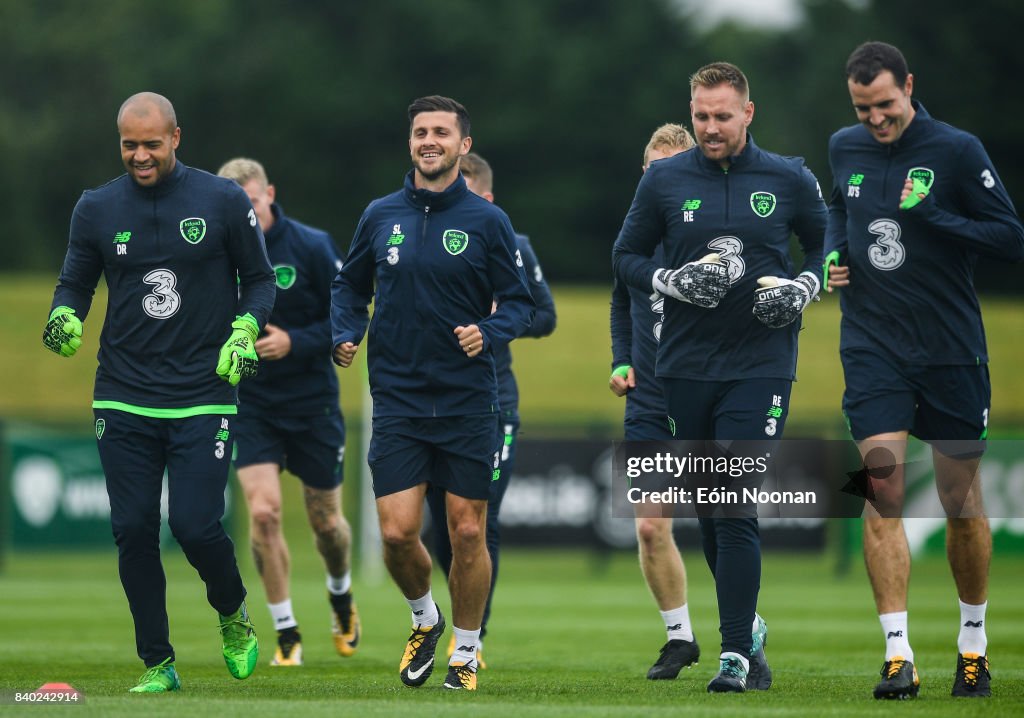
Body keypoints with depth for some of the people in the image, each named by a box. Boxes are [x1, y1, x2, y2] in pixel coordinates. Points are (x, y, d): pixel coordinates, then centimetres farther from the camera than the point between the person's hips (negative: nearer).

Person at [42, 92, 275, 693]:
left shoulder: (223, 202, 0)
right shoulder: (97, 209, 5)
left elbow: (260, 279, 7)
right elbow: (76, 282, 13)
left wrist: (245, 331, -11)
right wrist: (65, 317, -9)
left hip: (204, 397, -2)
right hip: (123, 398, 2)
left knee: (196, 525, -11)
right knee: (134, 531, -2)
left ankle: (234, 616, 21)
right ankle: (157, 665, 10)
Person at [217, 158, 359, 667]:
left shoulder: (312, 247, -10)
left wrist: (295, 342, -21)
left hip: (312, 401, -1)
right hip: (250, 403, 1)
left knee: (325, 520, 9)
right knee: (263, 512, -15)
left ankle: (341, 595, 43)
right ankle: (286, 634, -2)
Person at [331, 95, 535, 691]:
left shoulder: (487, 221, -1)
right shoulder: (381, 216, 6)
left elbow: (520, 302, 1)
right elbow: (351, 285, 18)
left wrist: (488, 333, -19)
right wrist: (346, 335, 0)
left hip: (468, 402, -1)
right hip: (397, 398, 1)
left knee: (468, 532, 2)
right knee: (397, 533, -7)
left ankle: (465, 654, 18)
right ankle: (425, 619, 23)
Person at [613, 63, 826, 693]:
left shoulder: (788, 180, 1)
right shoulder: (664, 180, 4)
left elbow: (828, 242, 14)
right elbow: (627, 255, 11)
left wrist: (803, 287, -5)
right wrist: (671, 281, -8)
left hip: (760, 364, -3)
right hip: (686, 365, 3)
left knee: (736, 509, -13)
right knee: (707, 511, 10)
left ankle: (736, 653, -12)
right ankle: (747, 624, 30)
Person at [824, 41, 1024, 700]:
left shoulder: (957, 150, -8)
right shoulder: (844, 149, 5)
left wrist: (932, 216, -22)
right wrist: (832, 254, 6)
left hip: (952, 350, -2)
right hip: (873, 347, 2)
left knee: (962, 501, 7)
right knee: (883, 492, -12)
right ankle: (898, 655, -14)